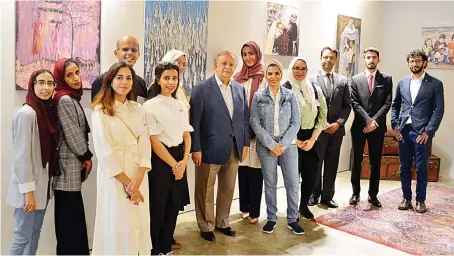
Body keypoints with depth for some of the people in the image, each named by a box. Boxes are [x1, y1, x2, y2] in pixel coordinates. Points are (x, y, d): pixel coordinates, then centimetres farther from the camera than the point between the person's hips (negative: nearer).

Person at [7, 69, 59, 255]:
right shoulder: (25, 114, -16)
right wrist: (28, 191, -18)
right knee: (22, 236, 3)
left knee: (35, 232, 17)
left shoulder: (49, 111, 7)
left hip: (43, 183, 8)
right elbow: (21, 156, -18)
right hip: (29, 186, -8)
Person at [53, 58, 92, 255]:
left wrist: (84, 158, 9)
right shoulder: (64, 100, -15)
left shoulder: (72, 98, 13)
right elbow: (72, 134, -15)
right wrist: (87, 157, -4)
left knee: (71, 213, 15)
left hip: (73, 161, 9)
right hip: (69, 162, -9)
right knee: (70, 214, -1)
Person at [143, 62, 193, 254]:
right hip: (161, 161, -5)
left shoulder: (181, 105, 9)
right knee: (157, 207, 3)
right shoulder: (150, 105, -8)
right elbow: (154, 140, -12)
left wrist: (184, 160, -6)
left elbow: (186, 135, 9)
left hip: (180, 160, 6)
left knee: (174, 206, 12)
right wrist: (173, 164, -11)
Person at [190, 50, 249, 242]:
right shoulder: (201, 89, -8)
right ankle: (206, 227, 26)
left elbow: (245, 118, 13)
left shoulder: (240, 89, 8)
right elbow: (195, 121, -10)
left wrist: (245, 143, 9)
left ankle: (222, 222, 35)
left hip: (234, 148, 5)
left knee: (228, 189, 17)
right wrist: (196, 149, -13)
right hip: (210, 148, -5)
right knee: (205, 191, 9)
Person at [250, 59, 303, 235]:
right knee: (270, 184, 8)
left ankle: (292, 219, 19)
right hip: (266, 146, 0)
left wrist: (283, 144, -10)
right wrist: (271, 144, -11)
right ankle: (271, 218, 23)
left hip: (288, 145, 1)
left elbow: (296, 123, -1)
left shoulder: (290, 96, 3)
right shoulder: (258, 97, 1)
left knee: (292, 183, 2)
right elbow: (255, 123, -4)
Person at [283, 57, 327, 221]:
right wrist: (295, 141, -9)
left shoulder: (315, 89, 8)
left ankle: (304, 205, 30)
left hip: (311, 139, 4)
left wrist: (312, 139, -3)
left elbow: (322, 116, 6)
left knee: (311, 175, 8)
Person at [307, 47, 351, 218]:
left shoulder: (343, 81, 10)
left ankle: (327, 196, 18)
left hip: (336, 129, 3)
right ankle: (314, 195, 16)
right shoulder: (311, 79, 0)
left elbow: (347, 106, 7)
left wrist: (338, 123, -7)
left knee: (332, 164, 8)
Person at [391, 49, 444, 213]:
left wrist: (428, 131, -12)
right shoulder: (402, 83, 11)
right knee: (404, 167, 9)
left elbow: (439, 110, -4)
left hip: (422, 133, -3)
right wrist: (395, 126, 2)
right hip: (403, 131, 3)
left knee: (421, 168, 3)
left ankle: (420, 200, 17)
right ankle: (406, 199, 21)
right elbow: (395, 106, 14)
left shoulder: (435, 84, 0)